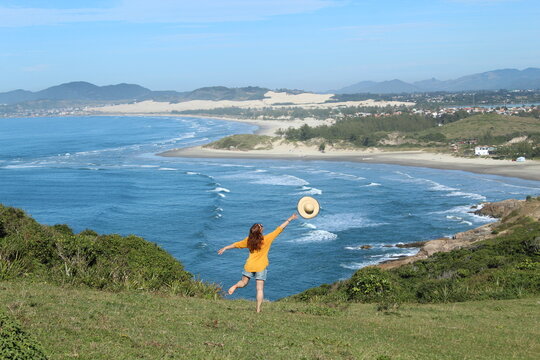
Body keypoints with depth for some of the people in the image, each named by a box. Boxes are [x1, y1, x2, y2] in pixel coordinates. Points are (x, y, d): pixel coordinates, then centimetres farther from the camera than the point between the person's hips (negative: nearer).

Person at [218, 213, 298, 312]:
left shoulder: (249, 240, -4)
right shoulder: (267, 239, -12)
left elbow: (236, 244, 7)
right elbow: (279, 229, -8)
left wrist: (225, 248, 19)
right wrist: (289, 219, -1)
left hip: (249, 266, 2)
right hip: (261, 267, -2)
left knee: (243, 282, 21)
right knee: (260, 289, 3)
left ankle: (235, 286, -12)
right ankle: (258, 310, 0)